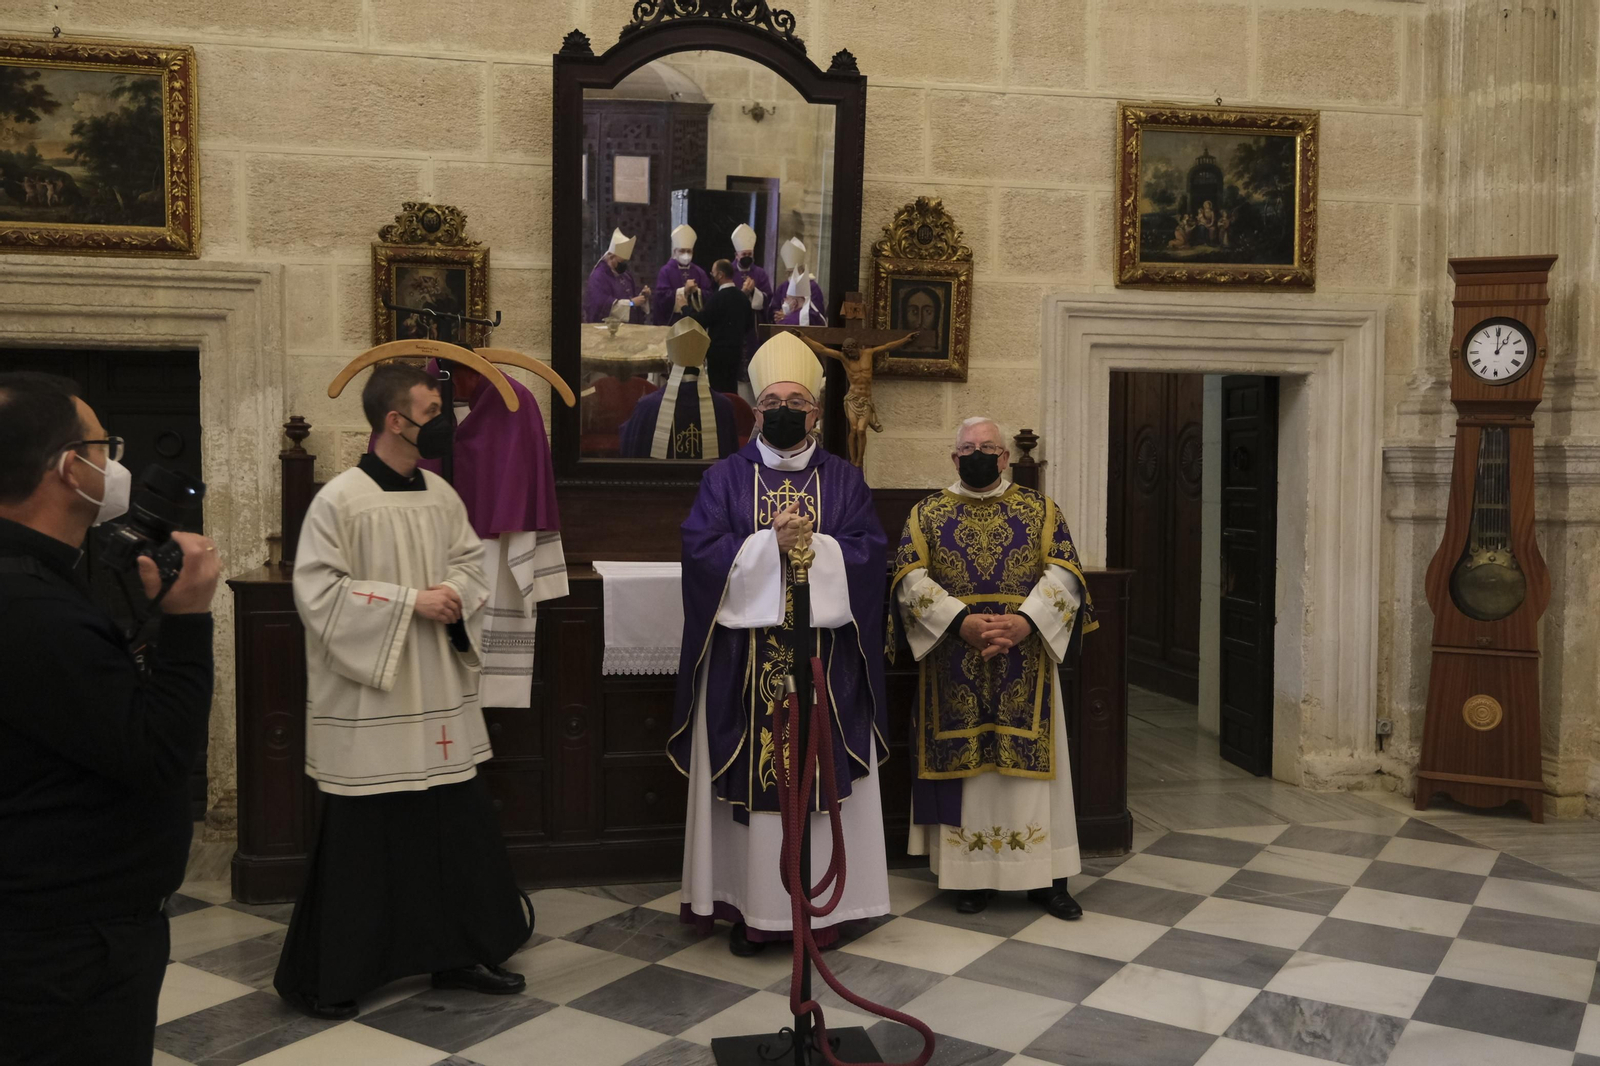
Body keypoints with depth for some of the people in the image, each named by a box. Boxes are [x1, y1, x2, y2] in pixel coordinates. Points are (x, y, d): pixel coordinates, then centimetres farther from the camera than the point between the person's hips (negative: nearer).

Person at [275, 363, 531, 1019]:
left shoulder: (442, 495, 6)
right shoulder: (339, 501, -12)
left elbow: (472, 563, 15)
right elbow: (318, 593, -15)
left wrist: (456, 594, -8)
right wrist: (409, 602, -18)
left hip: (439, 697, 6)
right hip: (368, 706, -6)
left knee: (457, 826, 11)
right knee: (359, 839, 4)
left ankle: (460, 953, 29)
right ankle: (322, 976, 22)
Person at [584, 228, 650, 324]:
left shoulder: (625, 273, 14)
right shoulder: (598, 277, -12)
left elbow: (634, 293, 22)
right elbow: (603, 304, -23)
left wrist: (643, 294, -2)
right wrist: (631, 303, -21)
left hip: (631, 325, 7)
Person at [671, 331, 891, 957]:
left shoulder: (844, 481, 10)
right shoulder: (726, 478, 7)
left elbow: (868, 552, -1)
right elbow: (702, 550, -5)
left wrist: (812, 545, -15)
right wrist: (771, 543, -15)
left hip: (825, 659, 1)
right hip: (744, 660, -1)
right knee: (749, 778, 1)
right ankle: (750, 905, 10)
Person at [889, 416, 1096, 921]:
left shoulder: (1040, 509, 7)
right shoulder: (927, 513, 6)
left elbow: (1063, 573, -2)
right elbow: (910, 579, -5)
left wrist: (1025, 622, -19)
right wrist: (962, 621, -19)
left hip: (1025, 663, 0)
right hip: (955, 666, 0)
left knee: (1030, 763, 3)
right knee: (964, 763, 4)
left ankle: (1046, 877, 13)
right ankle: (971, 876, 14)